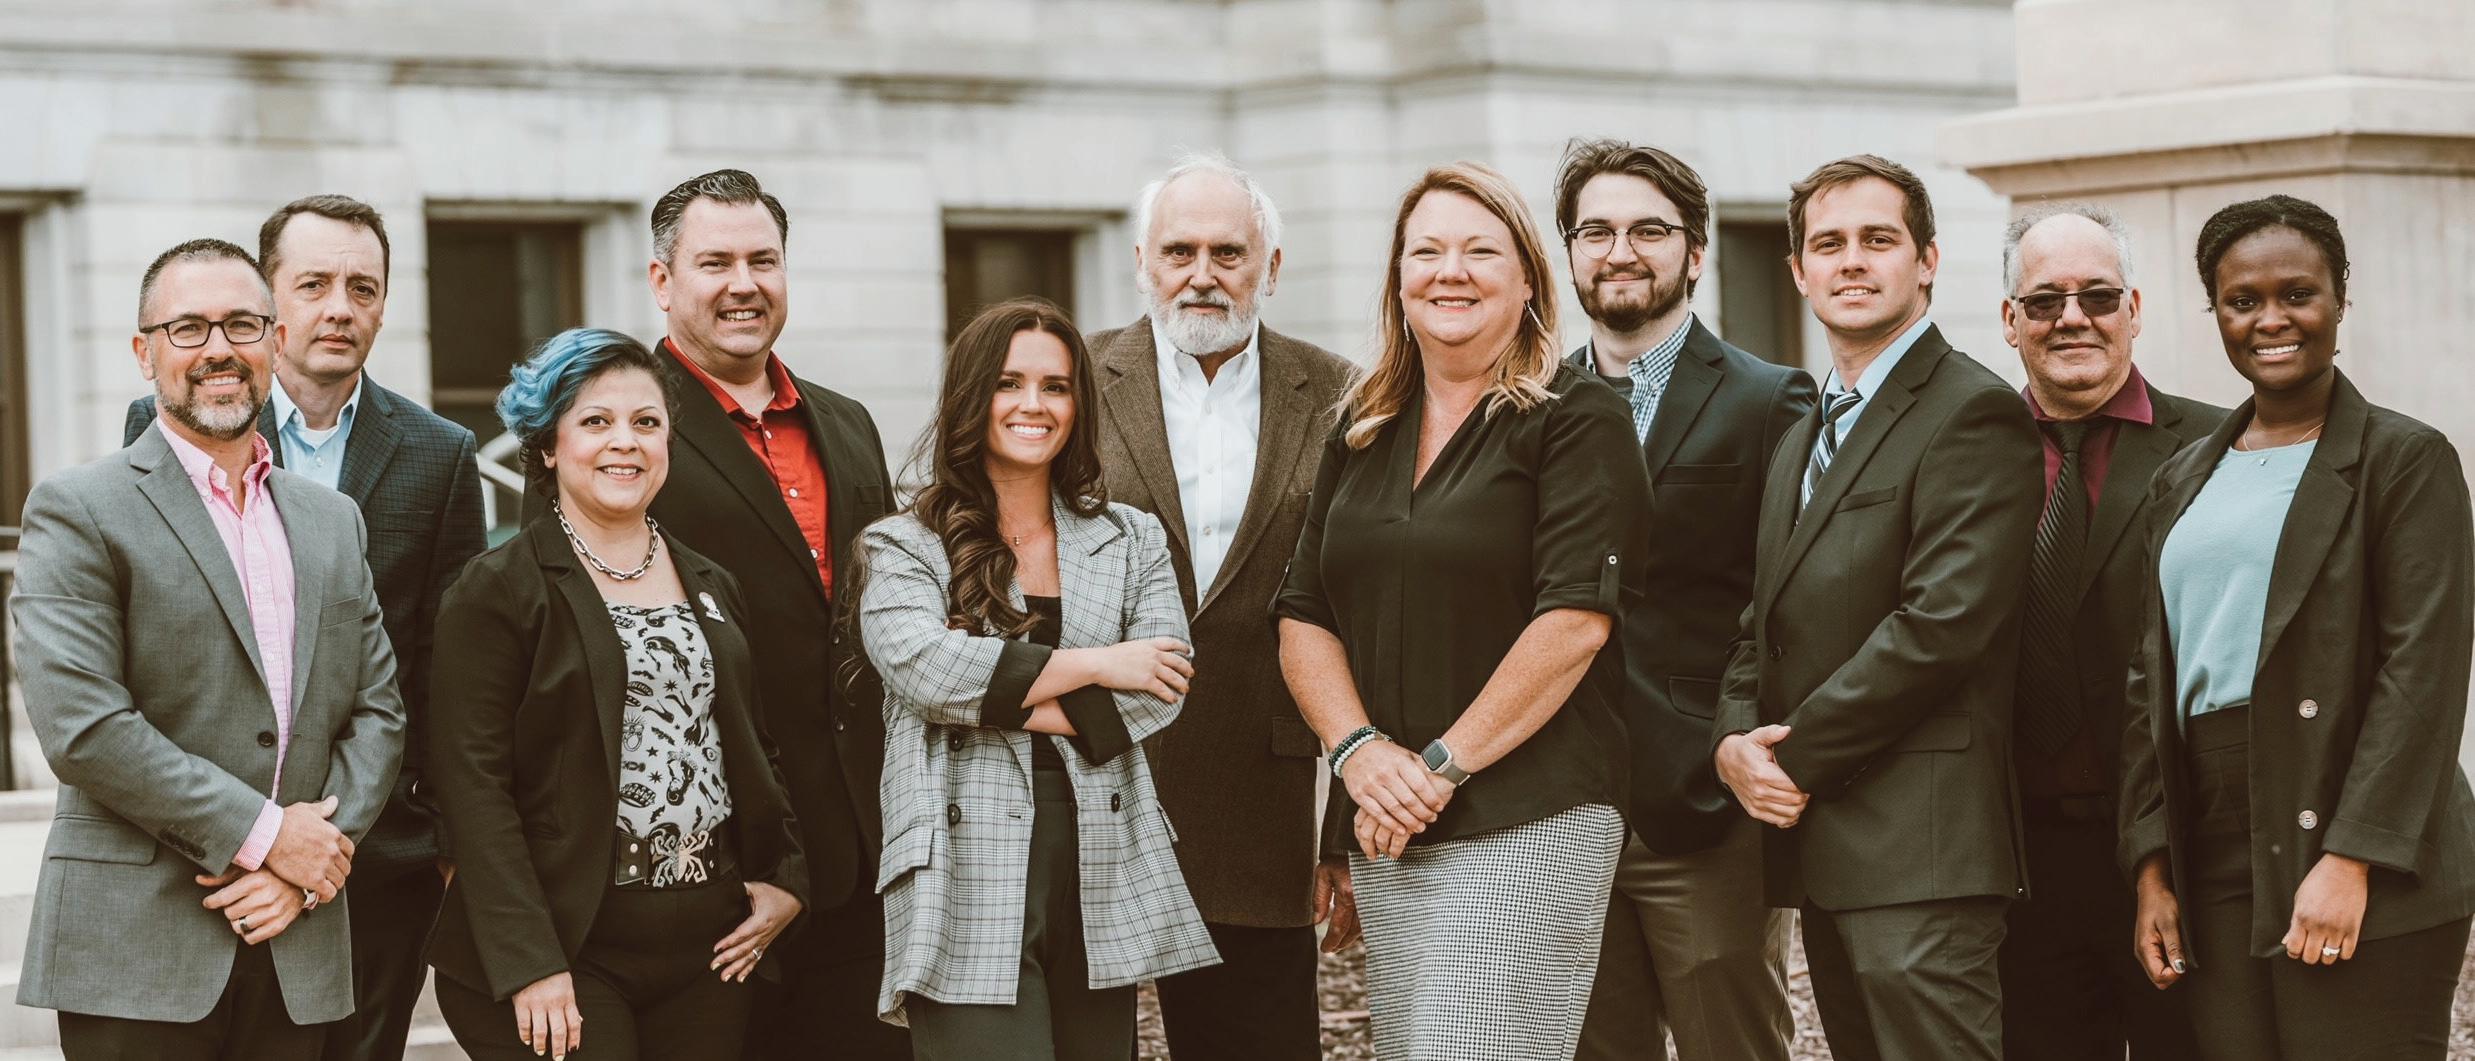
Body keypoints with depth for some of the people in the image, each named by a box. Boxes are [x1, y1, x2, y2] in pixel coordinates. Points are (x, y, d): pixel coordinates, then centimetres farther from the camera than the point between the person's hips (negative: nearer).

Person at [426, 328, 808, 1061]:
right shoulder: (498, 589, -3)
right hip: (568, 951, -5)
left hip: (709, 950, 5)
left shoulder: (712, 588, 15)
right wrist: (526, 965, -16)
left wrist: (784, 877, 5)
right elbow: (473, 780, -9)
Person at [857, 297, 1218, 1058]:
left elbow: (1158, 692, 0)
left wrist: (999, 701, -8)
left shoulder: (1132, 542, 15)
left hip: (1102, 886, 4)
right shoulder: (902, 547, 6)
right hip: (968, 892, -3)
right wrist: (1094, 664, -7)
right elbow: (922, 665, -13)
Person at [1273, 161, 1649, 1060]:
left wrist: (1443, 766, -13)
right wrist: (1359, 750, -6)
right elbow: (1303, 617, 12)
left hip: (1525, 824, -6)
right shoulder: (1362, 430, 15)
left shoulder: (1579, 421, -3)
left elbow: (1575, 620, -13)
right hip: (1386, 833, 6)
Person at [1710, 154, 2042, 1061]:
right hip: (1817, 847, 9)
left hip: (1916, 849, -9)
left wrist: (1796, 758, -13)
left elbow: (1941, 624, -17)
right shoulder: (1804, 438, 22)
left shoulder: (1971, 414, -8)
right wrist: (1736, 737, -1)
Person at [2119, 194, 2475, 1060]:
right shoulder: (2184, 480, 17)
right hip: (2213, 875, 5)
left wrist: (2352, 860, -17)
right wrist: (2153, 868, 7)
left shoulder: (2405, 460, -1)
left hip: (2362, 885, -5)